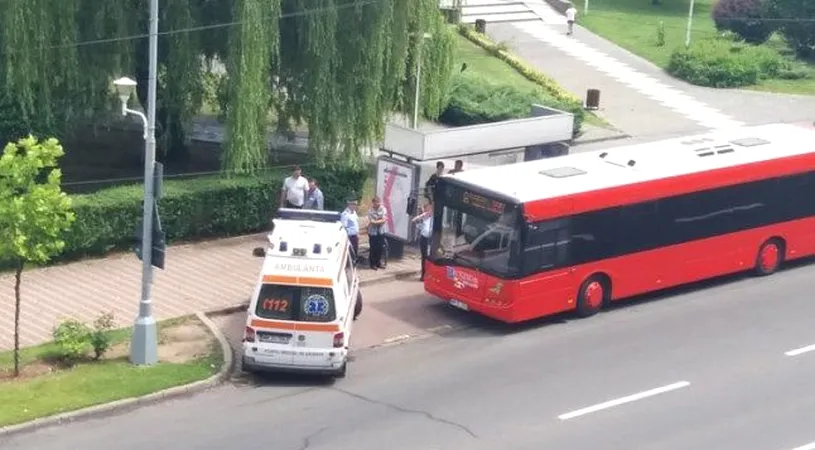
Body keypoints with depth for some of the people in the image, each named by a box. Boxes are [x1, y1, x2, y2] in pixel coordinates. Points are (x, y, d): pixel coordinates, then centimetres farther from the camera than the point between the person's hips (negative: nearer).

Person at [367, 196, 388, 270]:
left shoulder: (383, 209, -4)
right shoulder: (370, 211, -13)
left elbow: (383, 220, -11)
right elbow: (371, 222, -19)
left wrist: (375, 221, -18)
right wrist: (380, 220, -13)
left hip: (381, 232, 3)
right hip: (373, 232, -3)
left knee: (380, 248, 10)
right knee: (373, 249, 3)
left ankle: (379, 263, 24)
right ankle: (373, 264, 14)